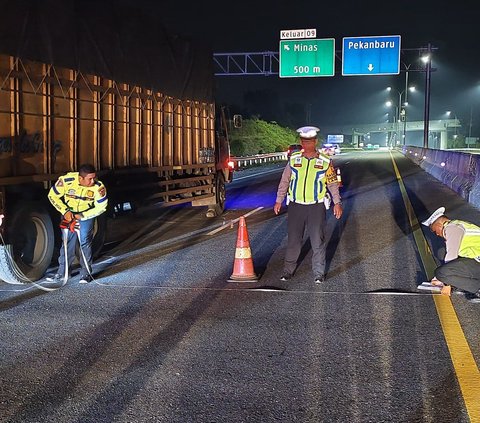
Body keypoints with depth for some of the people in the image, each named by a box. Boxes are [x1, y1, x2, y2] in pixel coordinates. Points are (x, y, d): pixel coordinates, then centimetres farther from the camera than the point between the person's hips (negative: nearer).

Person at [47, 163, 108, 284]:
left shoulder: (98, 187, -31)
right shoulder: (66, 181, -31)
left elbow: (101, 207, -18)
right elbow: (53, 196, -14)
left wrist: (82, 216, -19)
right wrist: (65, 211, -19)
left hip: (87, 214, -1)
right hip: (68, 213, 1)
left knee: (85, 241, -10)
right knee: (67, 241, 5)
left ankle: (86, 273, 0)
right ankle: (63, 271, 17)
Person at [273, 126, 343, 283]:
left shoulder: (325, 161, 0)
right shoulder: (293, 159, 4)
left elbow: (332, 183, 6)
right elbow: (284, 181, 9)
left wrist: (337, 202, 1)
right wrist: (278, 201, 8)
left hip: (317, 206, -1)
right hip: (296, 205, 1)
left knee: (318, 241, 2)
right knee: (293, 240, 7)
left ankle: (319, 273, 14)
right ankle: (288, 270, 19)